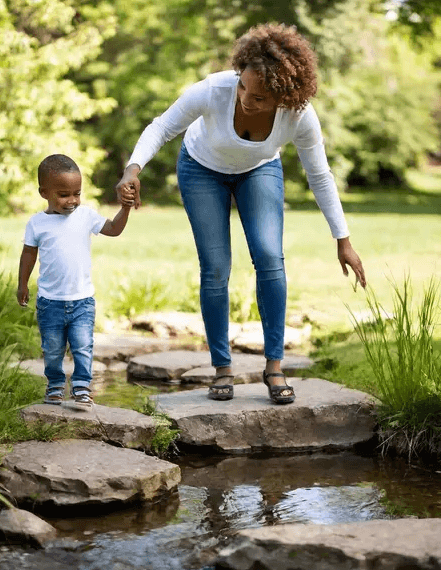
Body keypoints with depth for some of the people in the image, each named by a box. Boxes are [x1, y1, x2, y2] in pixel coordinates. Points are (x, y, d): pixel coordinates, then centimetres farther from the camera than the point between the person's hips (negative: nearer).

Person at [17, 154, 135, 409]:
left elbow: (114, 229, 4)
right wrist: (23, 284, 11)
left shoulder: (86, 215, -1)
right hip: (50, 301, 0)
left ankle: (82, 388, 0)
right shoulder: (37, 223, -3)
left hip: (82, 299, 0)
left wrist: (125, 208, -11)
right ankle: (55, 384, 28)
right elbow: (29, 254, 7)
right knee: (52, 348, 11)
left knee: (83, 346, -6)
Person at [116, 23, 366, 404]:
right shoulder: (212, 91, -39)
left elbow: (320, 176, -18)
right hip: (203, 168, -1)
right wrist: (133, 168, -41)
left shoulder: (300, 115, -33)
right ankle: (222, 369, 8)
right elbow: (162, 128, -23)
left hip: (259, 170, 1)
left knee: (269, 257, -18)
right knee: (215, 270, -6)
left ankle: (274, 365, -8)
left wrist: (343, 241, -13)